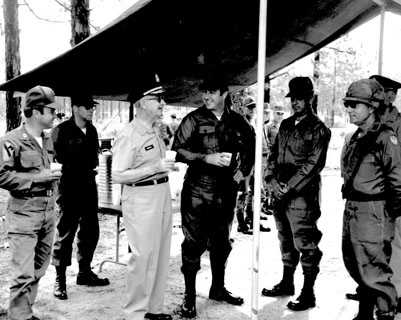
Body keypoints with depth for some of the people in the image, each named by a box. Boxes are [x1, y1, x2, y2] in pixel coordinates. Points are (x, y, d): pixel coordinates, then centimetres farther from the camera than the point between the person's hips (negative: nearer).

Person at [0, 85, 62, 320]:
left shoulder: (47, 139, 14)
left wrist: (53, 175, 8)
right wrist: (37, 178, -17)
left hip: (48, 211, 8)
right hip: (24, 213, -7)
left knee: (39, 269, 14)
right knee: (24, 272, -6)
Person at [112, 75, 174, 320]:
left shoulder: (155, 130, 11)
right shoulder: (129, 135, -14)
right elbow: (118, 175, -19)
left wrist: (167, 165, 5)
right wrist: (155, 168, -22)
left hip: (162, 195, 9)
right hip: (141, 199, -9)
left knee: (161, 255, 14)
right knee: (144, 256, -3)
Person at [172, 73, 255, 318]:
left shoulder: (237, 122, 5)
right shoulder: (194, 119, -4)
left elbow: (251, 148, 19)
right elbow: (178, 150, -9)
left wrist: (243, 170, 6)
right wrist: (207, 158, -19)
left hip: (226, 192, 3)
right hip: (197, 191, -3)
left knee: (222, 242, 15)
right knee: (194, 243, 0)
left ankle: (218, 288, 33)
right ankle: (190, 297, 13)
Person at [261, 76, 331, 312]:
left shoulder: (318, 129, -7)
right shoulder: (286, 125, 14)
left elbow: (314, 164, -14)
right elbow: (274, 155, 14)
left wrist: (290, 187, -16)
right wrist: (272, 180, -1)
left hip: (302, 196, -7)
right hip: (280, 194, 7)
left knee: (305, 244, -2)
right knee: (286, 241, 18)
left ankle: (308, 294, 9)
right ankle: (287, 283, 32)